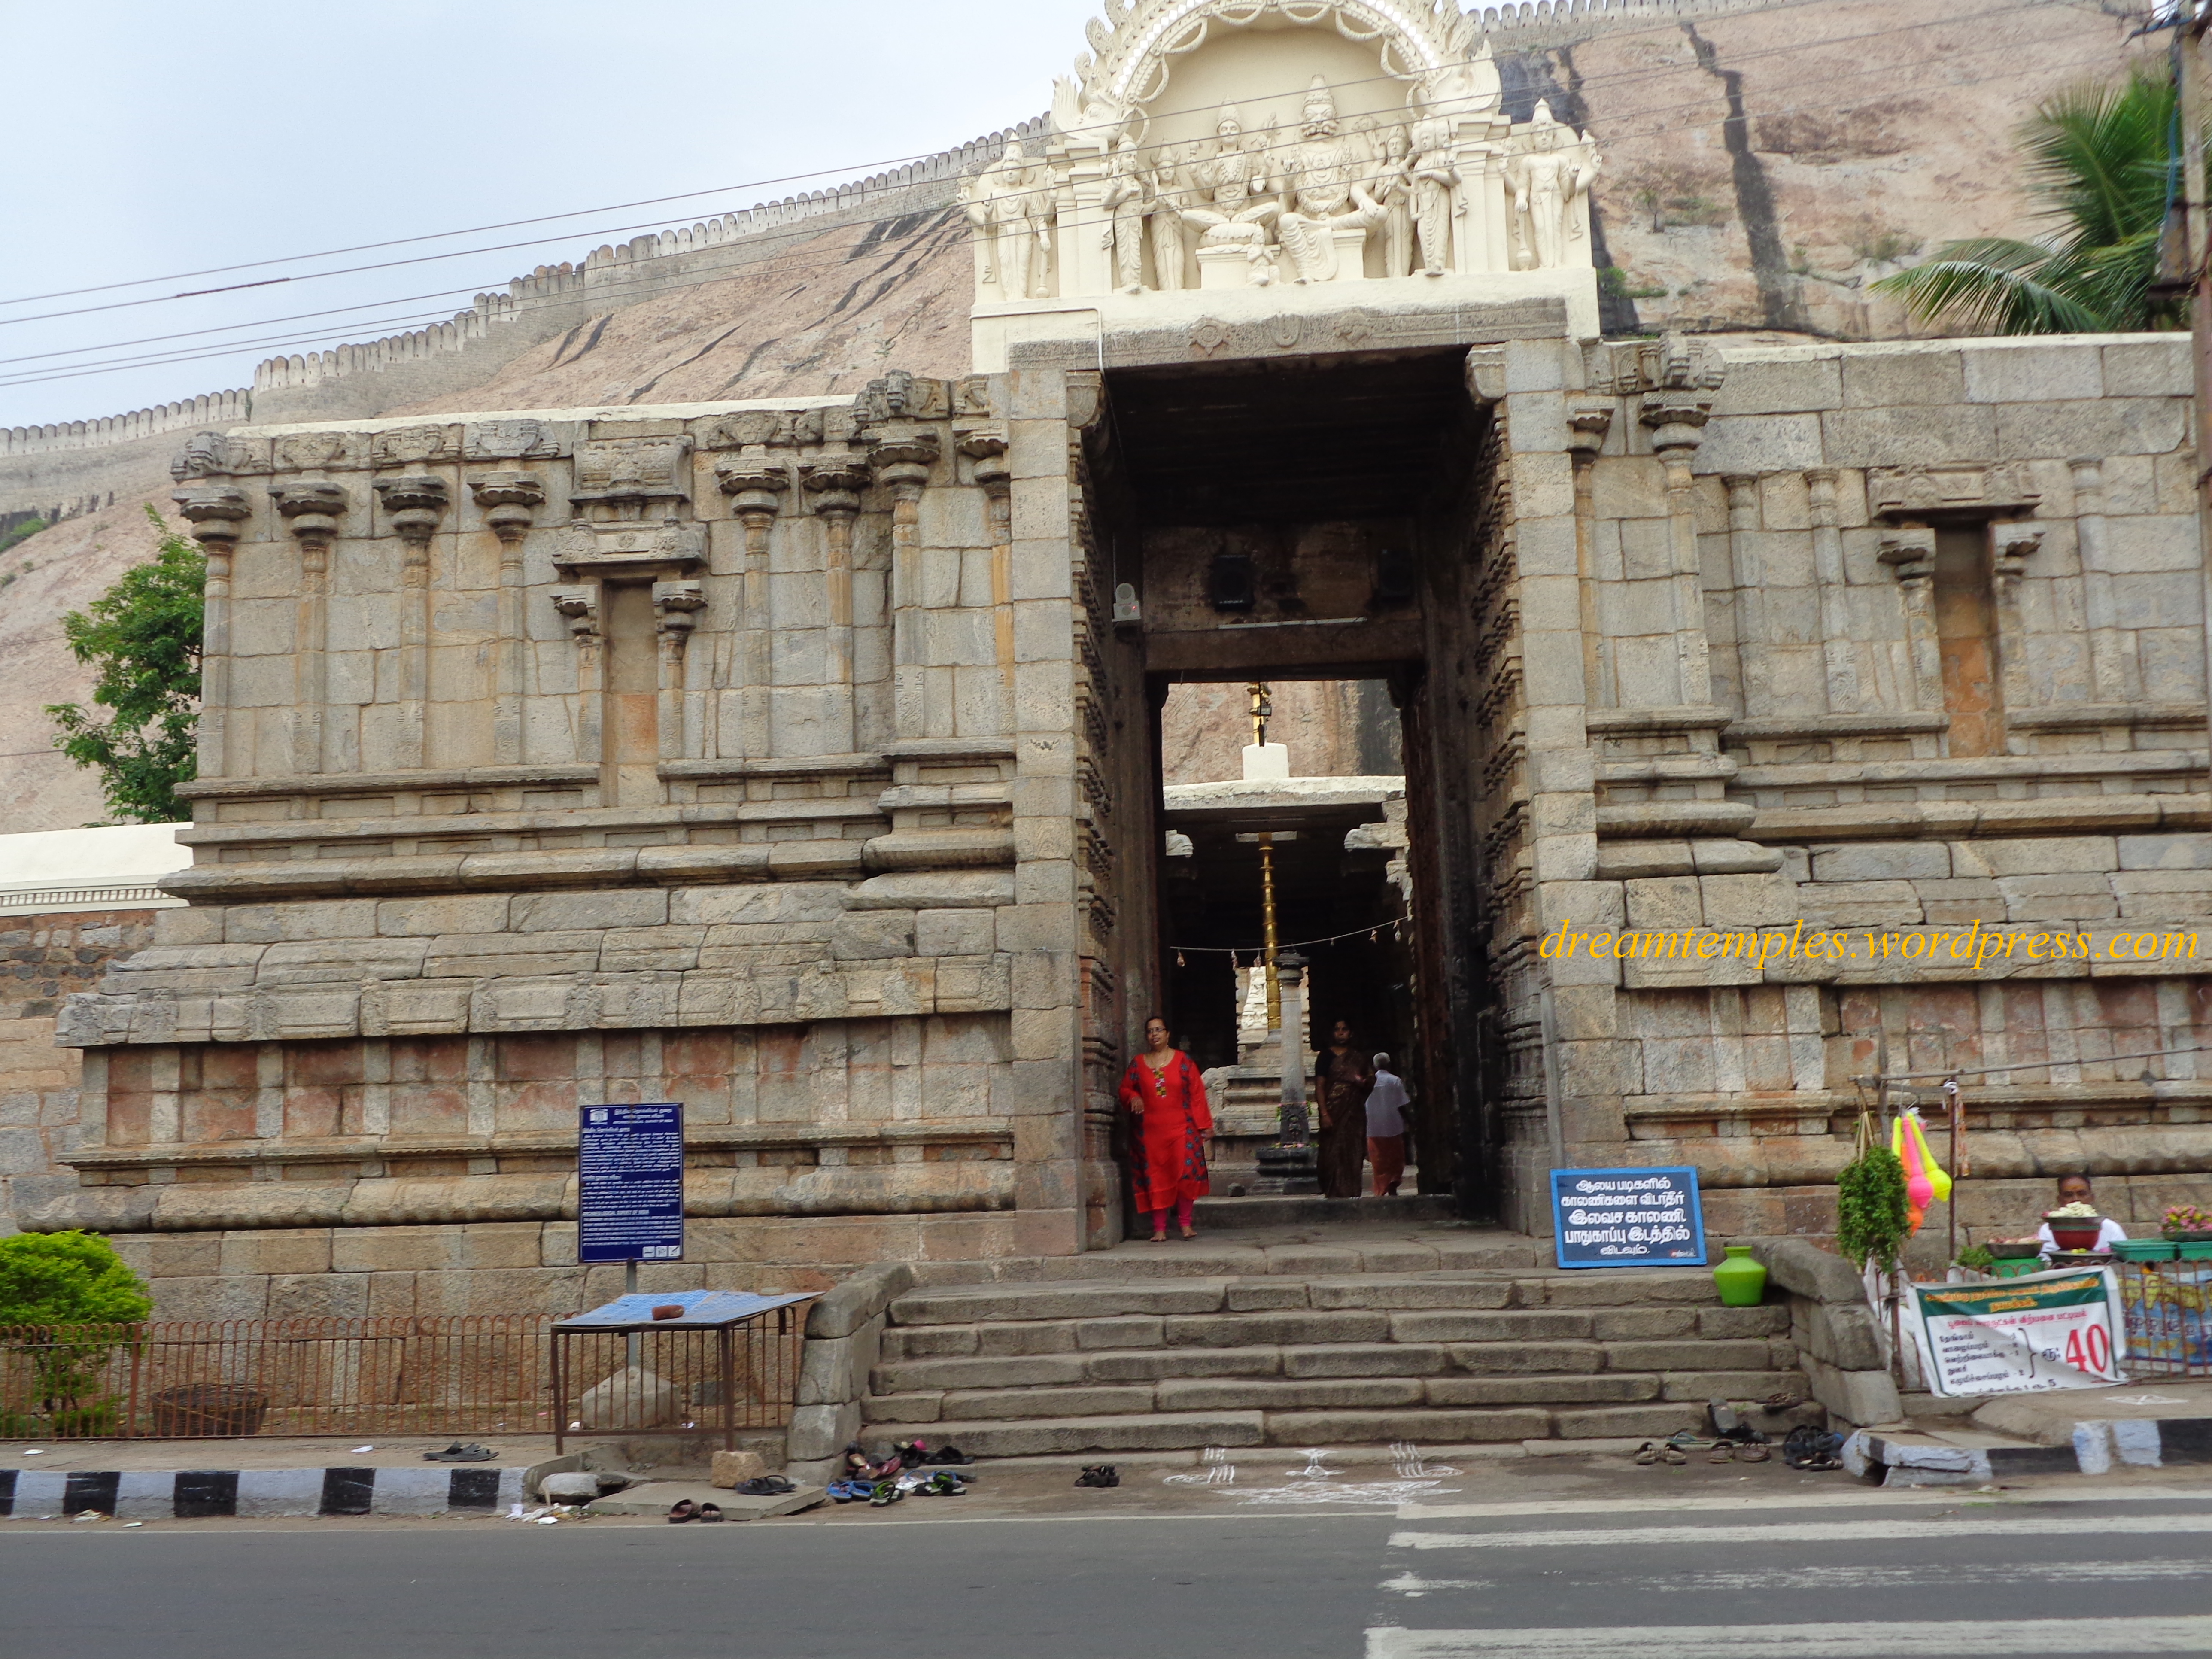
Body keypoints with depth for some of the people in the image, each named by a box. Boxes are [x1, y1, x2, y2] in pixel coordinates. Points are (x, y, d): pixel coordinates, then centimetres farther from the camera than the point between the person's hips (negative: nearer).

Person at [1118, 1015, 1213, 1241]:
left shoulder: (1183, 1060, 3)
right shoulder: (1138, 1063, 9)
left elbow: (1197, 1093, 2)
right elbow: (1126, 1089, 16)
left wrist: (1204, 1125, -2)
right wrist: (1133, 1098, -8)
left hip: (1181, 1128, -1)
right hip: (1150, 1131, 1)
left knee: (1185, 1174, -7)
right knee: (1155, 1177, 0)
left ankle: (1185, 1223, 6)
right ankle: (1160, 1229, 4)